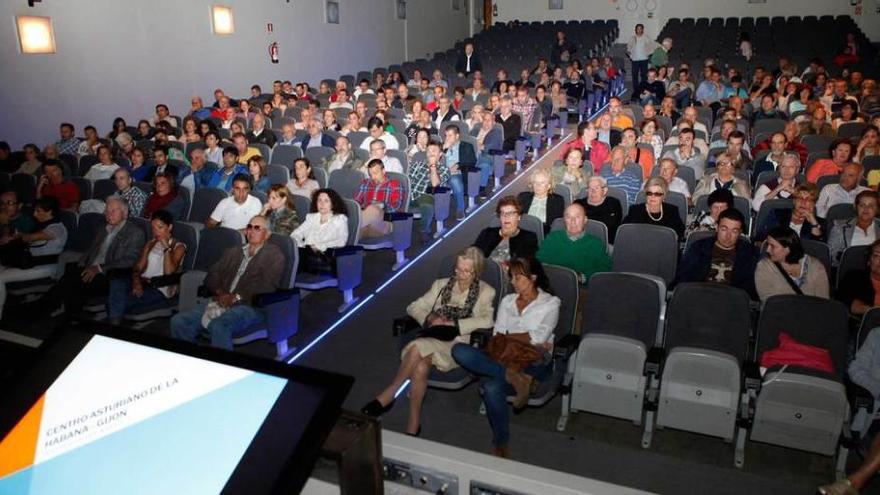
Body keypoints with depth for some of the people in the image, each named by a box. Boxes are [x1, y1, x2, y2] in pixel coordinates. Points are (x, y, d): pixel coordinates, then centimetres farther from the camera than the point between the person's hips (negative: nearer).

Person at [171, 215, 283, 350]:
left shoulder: (274, 254, 6)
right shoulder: (232, 252, 26)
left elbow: (268, 286, -7)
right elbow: (212, 276, 19)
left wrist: (237, 297, -14)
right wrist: (219, 291, -3)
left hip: (250, 306, -6)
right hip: (222, 303, 6)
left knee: (219, 326, -36)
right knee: (178, 321, -13)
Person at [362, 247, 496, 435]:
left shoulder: (486, 292, 6)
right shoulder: (441, 284, 17)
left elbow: (487, 321, -12)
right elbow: (413, 307, 15)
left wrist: (451, 323, -14)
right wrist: (430, 318, -6)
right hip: (432, 339, 3)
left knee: (417, 348, -33)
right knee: (421, 367, -33)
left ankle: (389, 394, -18)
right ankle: (413, 425, -22)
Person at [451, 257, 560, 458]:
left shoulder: (550, 303, 6)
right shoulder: (507, 301, 19)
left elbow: (537, 337, -7)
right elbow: (497, 337, 8)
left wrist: (507, 336, 1)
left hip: (533, 361, -4)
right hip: (506, 357, 5)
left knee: (492, 388, -33)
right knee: (459, 351, -24)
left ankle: (501, 444, -14)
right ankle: (512, 376, -32)